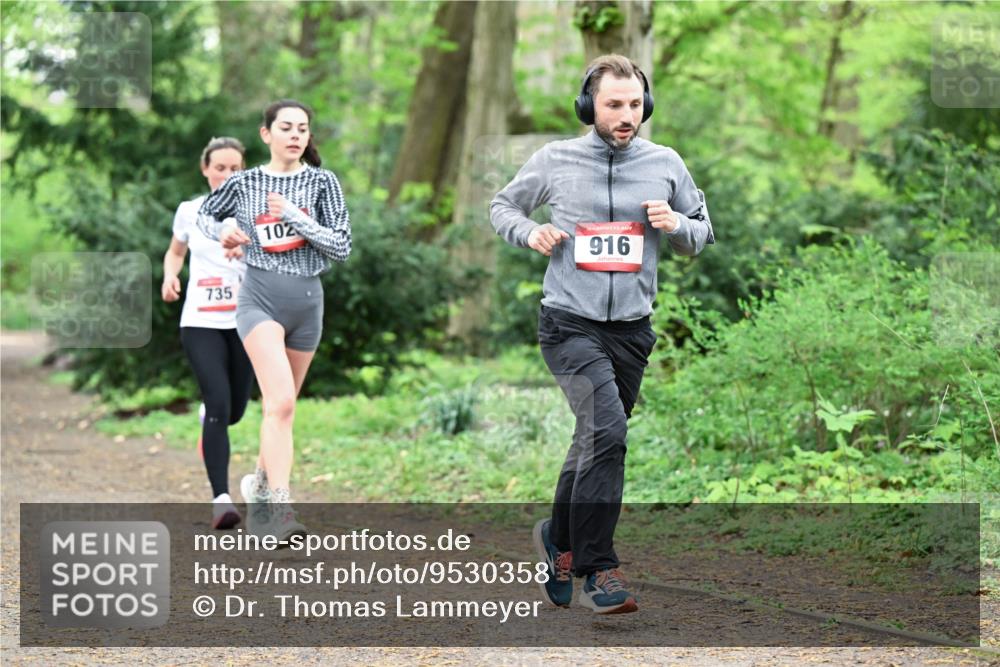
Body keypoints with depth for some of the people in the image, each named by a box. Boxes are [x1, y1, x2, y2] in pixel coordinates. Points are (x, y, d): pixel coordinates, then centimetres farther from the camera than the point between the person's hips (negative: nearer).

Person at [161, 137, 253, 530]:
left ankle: (208, 417, 49)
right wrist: (170, 277, 1)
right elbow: (175, 252, 21)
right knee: (219, 405, -19)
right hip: (201, 323, -1)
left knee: (235, 411, 9)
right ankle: (221, 498, -20)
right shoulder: (190, 212, 4)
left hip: (244, 321, 1)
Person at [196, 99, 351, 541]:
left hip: (307, 301, 3)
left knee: (281, 406, 14)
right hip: (259, 299, -3)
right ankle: (281, 508, -29)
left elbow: (342, 247, -5)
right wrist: (223, 232, 1)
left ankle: (260, 484, 37)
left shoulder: (322, 183, 2)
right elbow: (205, 214, 22)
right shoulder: (244, 184, 3)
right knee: (281, 401, -22)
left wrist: (293, 216, -14)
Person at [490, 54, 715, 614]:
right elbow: (502, 206, 15)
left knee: (597, 441, 16)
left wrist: (676, 225, -8)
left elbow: (703, 237, 15)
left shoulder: (666, 164, 4)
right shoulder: (555, 160, -1)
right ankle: (598, 568, -18)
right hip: (570, 323, -4)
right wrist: (529, 232, -6)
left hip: (631, 330, 4)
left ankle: (560, 538, 41)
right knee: (607, 430, -23)